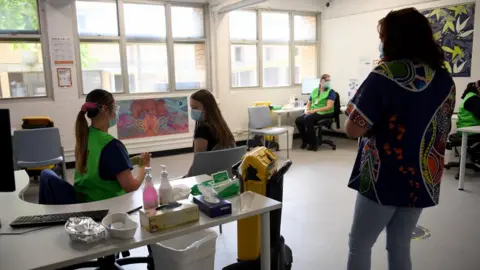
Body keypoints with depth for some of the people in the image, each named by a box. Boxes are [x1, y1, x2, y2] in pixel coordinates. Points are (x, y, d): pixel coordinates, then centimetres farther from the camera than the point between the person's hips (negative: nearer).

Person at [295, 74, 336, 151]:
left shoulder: (331, 92, -2)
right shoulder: (314, 91, 14)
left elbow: (329, 107, -14)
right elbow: (308, 104, 18)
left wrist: (314, 110, -20)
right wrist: (307, 110, -6)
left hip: (324, 113, -5)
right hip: (313, 112, 5)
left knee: (307, 119, -31)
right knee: (298, 120, -19)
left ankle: (313, 143, -18)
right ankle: (305, 140, 3)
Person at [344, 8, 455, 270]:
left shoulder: (385, 74, -15)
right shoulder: (445, 80, 4)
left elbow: (353, 129, -18)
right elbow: (441, 131, 16)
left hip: (383, 179, -6)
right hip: (422, 180, 6)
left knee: (359, 246, 10)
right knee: (400, 248, 18)